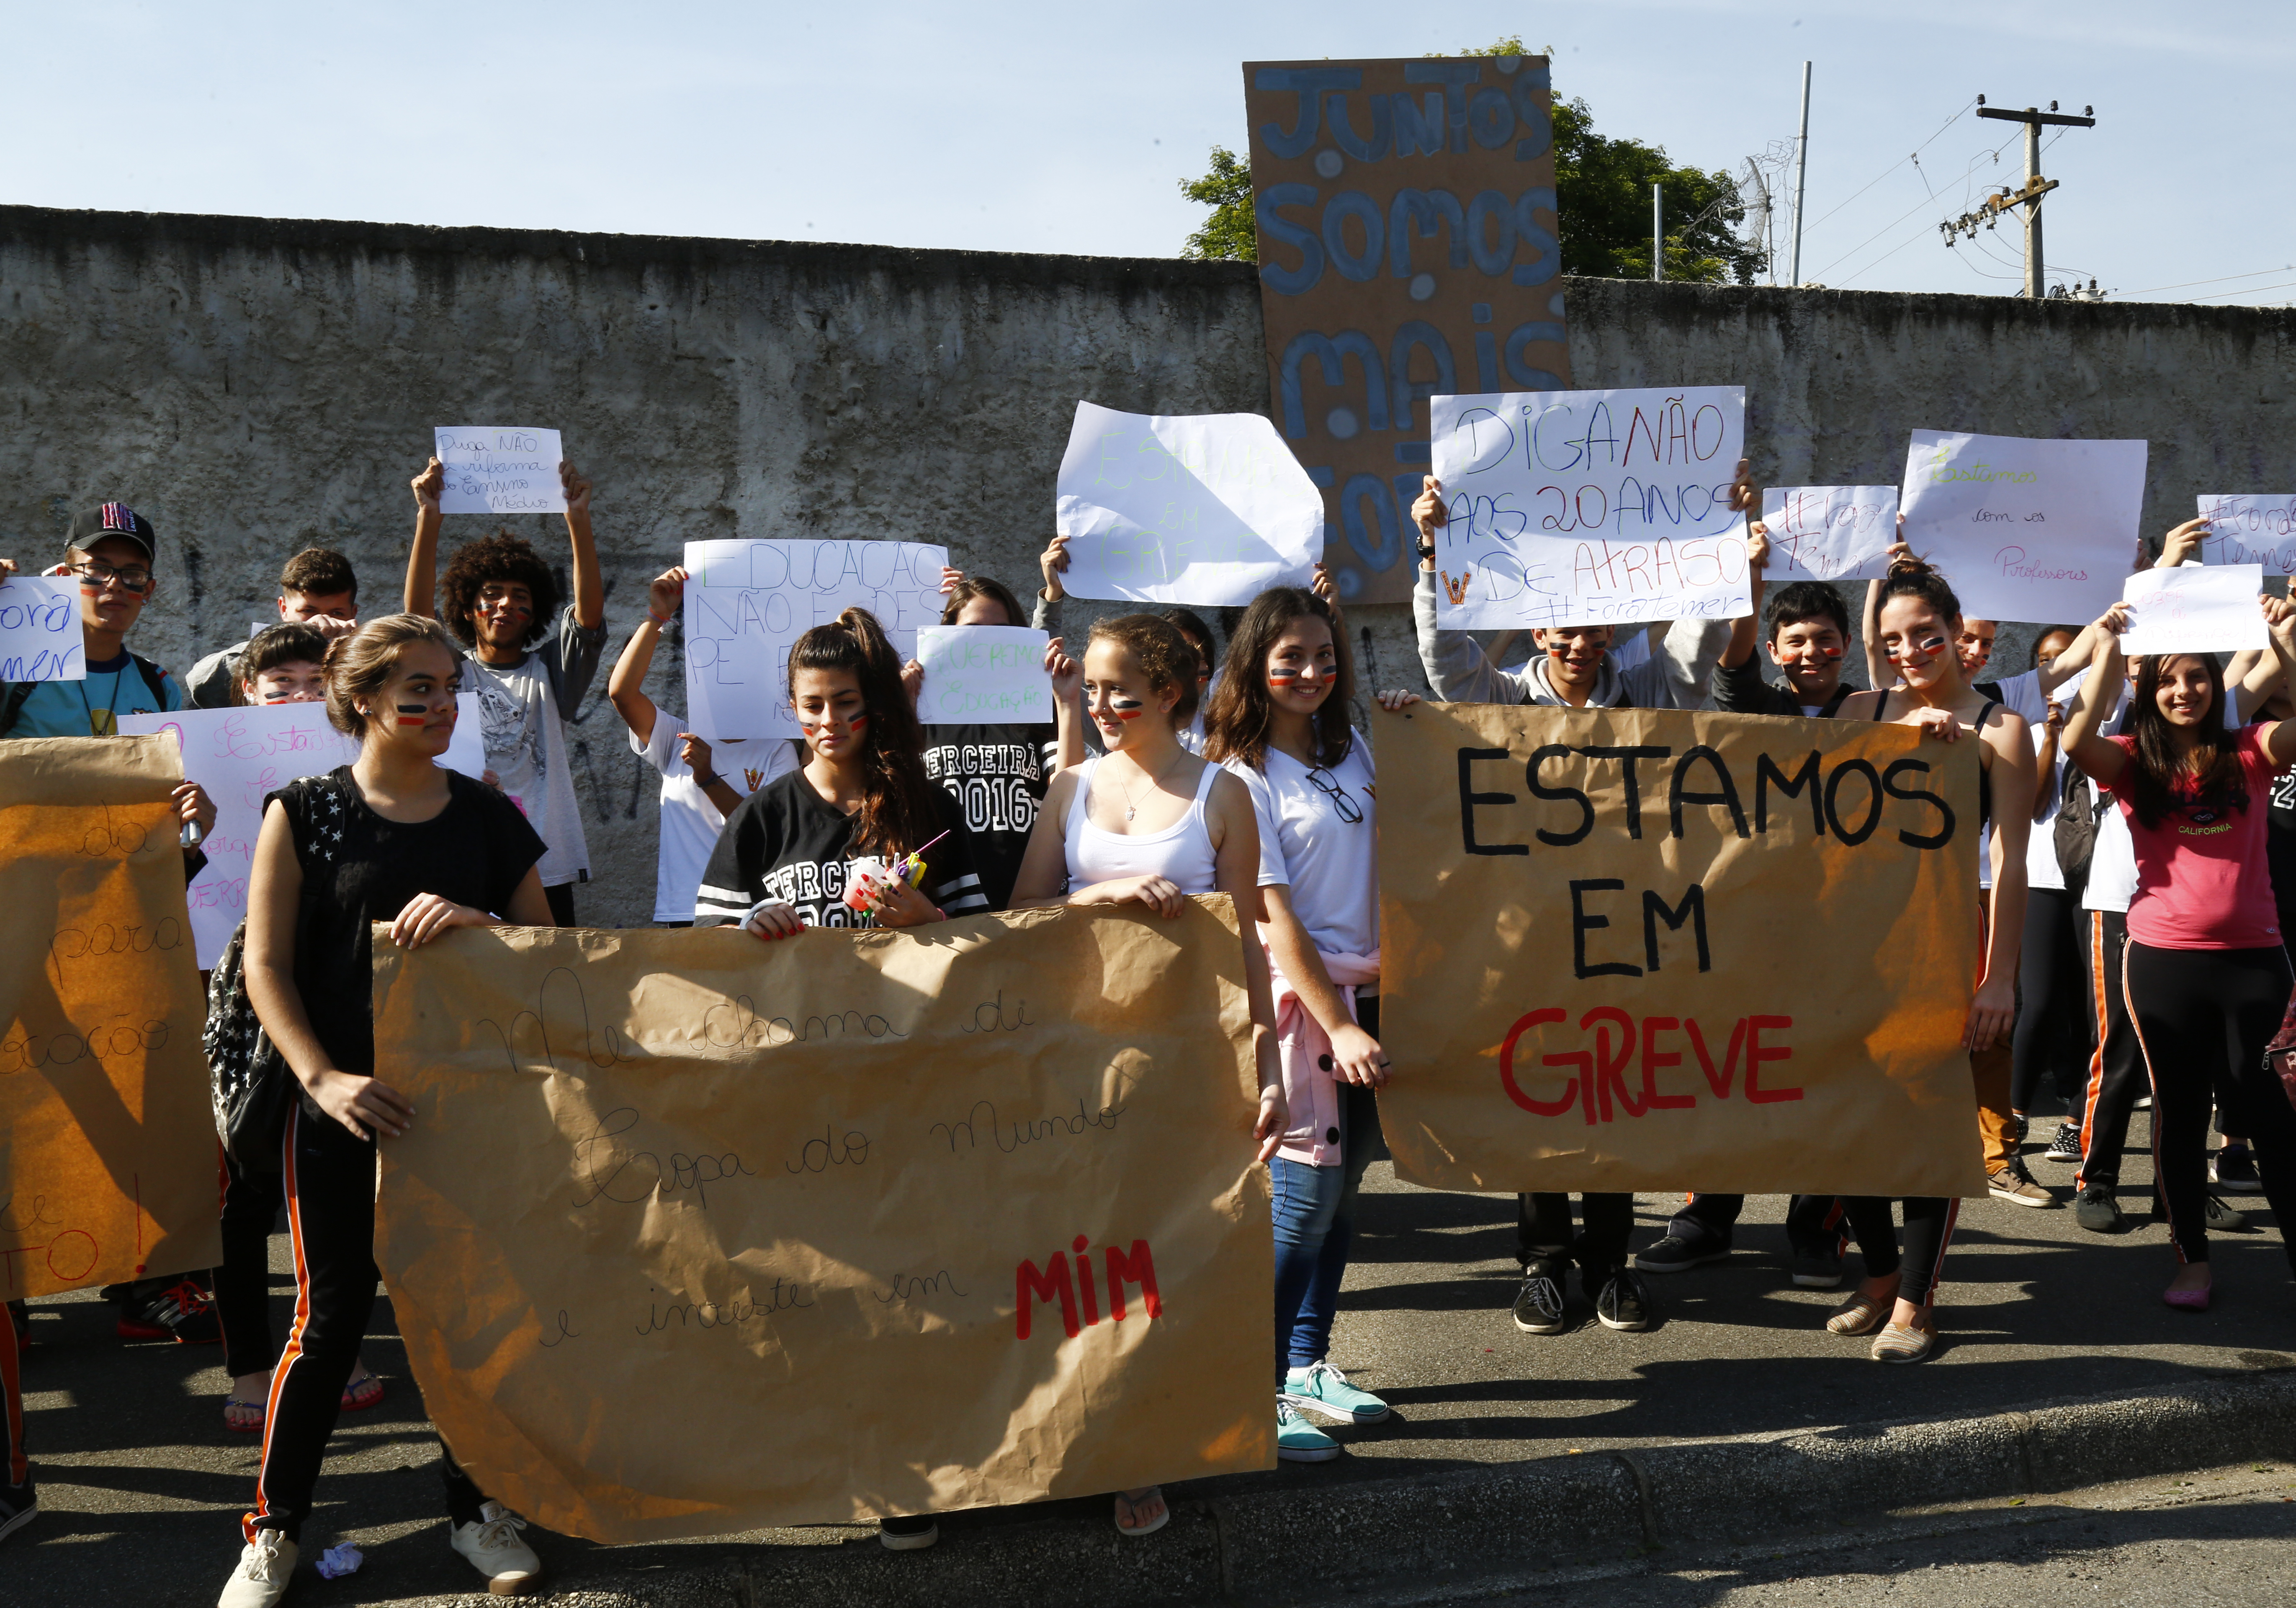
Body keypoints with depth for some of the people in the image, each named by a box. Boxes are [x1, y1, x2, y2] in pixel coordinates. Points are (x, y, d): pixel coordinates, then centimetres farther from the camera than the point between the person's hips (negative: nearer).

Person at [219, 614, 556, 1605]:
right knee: (333, 1313, 3)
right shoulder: (304, 814, -2)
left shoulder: (486, 816, 6)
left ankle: (471, 1506, 26)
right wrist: (321, 1077, -18)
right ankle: (276, 1526, 20)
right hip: (345, 1104, -3)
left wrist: (478, 919, -14)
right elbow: (266, 967, -6)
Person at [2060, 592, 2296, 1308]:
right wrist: (2109, 651, -19)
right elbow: (2076, 742, -19)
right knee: (2179, 1103, 8)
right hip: (2162, 958, 0)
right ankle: (2191, 1259, 18)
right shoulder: (2134, 761, 0)